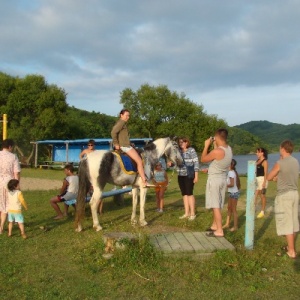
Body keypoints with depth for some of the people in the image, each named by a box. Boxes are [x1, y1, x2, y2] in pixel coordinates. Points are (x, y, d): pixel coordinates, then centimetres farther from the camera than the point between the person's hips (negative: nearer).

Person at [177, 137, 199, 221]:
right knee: (184, 194, 8)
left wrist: (196, 176, -13)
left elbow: (196, 163, -9)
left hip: (189, 175, -6)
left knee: (190, 193, -5)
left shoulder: (191, 150, -7)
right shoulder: (179, 151, 10)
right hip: (181, 175, 6)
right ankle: (187, 213, 16)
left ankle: (193, 213, 3)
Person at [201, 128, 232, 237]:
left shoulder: (217, 151, -24)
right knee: (217, 204, 19)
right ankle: (215, 225, 33)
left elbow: (203, 159, -10)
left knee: (215, 205, -2)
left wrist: (206, 145, -3)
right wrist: (214, 145, 13)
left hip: (214, 179, -8)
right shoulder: (229, 149, 0)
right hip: (223, 179, 8)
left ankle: (219, 231, 1)